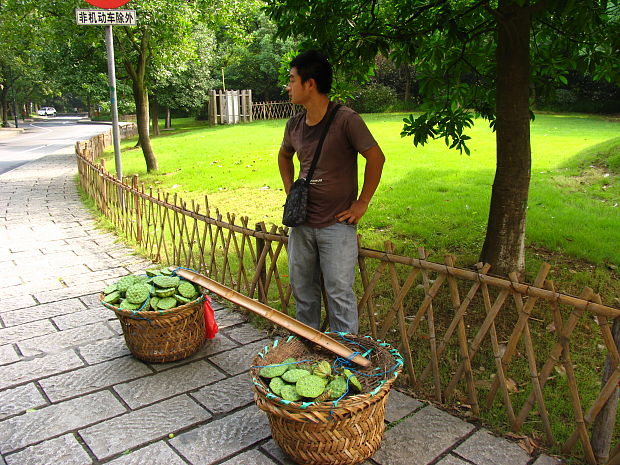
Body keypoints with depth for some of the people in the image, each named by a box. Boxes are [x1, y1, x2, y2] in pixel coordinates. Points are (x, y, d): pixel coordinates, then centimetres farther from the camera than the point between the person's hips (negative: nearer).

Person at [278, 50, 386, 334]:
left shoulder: (345, 120, -15)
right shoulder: (294, 124, 5)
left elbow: (376, 158, -13)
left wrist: (362, 203, -11)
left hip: (337, 224, -6)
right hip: (301, 223, 7)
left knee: (339, 294, 0)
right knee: (302, 290, 17)